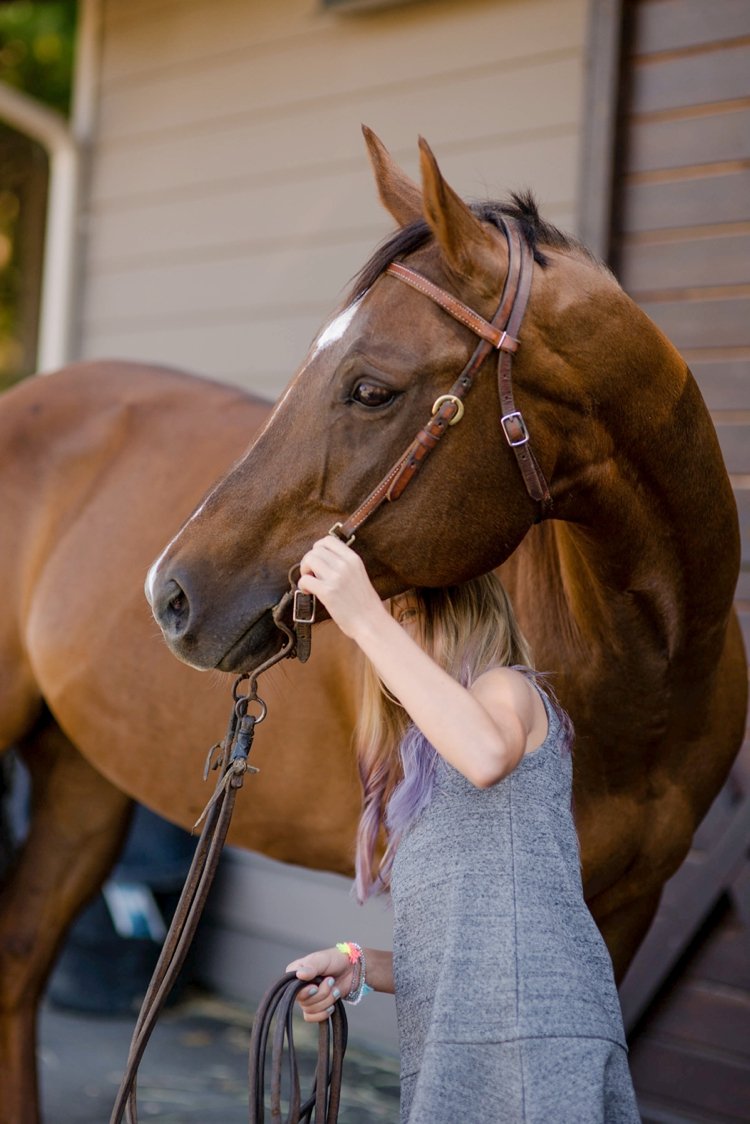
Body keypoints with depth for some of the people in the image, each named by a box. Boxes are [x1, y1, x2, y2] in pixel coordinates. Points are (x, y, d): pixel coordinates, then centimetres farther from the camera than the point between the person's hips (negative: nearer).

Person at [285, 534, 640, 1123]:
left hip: (529, 1033, -8)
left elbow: (487, 753, -23)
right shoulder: (426, 771, 32)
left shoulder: (508, 687, 6)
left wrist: (367, 619, -21)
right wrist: (358, 967, 6)